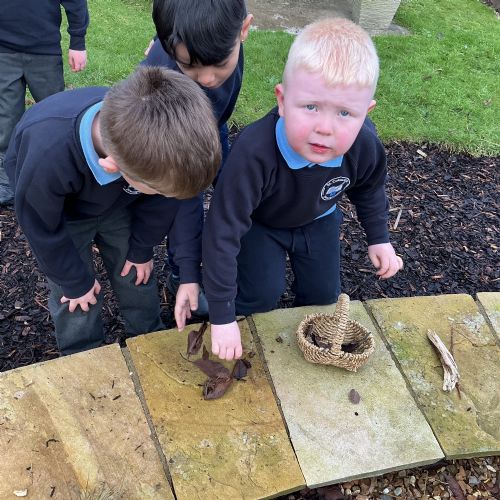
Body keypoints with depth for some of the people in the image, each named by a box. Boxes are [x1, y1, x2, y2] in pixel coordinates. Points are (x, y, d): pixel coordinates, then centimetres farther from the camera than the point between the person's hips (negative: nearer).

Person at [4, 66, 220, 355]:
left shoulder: (161, 142, -37)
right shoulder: (47, 159, -46)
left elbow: (174, 196, -15)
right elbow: (45, 232, -26)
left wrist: (142, 249, -2)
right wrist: (76, 282, -10)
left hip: (119, 203, 3)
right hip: (62, 214, -2)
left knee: (137, 273, 12)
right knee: (76, 296, 3)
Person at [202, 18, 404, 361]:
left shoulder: (365, 146, -32)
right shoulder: (254, 153, -46)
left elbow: (369, 189, -5)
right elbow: (222, 235, -39)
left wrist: (379, 239, 6)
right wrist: (222, 318, -34)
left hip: (317, 220, 4)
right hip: (259, 223, -3)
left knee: (324, 294, 10)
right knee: (262, 293, -16)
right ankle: (246, 337, 18)